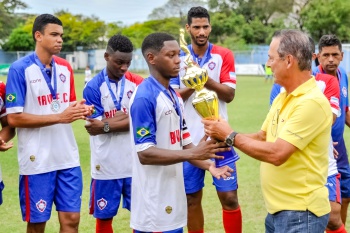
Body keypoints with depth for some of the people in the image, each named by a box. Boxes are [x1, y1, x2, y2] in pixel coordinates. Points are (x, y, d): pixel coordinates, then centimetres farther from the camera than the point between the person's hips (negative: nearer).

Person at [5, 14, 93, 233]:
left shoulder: (65, 68, 8)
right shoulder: (20, 69, -10)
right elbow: (14, 118, -14)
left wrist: (80, 110, -5)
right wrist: (59, 117, -19)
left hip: (68, 158, 5)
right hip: (37, 160, -5)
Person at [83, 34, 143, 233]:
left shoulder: (138, 83, 2)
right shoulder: (93, 87, -5)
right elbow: (97, 126, -12)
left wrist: (107, 126, -16)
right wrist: (128, 115, -9)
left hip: (135, 163, 2)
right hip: (106, 164, -2)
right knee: (104, 215, 10)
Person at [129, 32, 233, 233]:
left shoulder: (175, 97, 12)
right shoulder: (144, 97, -16)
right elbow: (145, 153, -21)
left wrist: (208, 165, -3)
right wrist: (193, 153, -24)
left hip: (173, 199, 9)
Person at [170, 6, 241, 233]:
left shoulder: (224, 55, -1)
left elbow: (229, 94, -7)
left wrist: (208, 81, -24)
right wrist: (192, 85, -19)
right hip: (189, 140, 2)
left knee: (229, 197, -1)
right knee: (192, 199, 9)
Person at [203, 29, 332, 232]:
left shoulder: (311, 102, -21)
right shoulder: (283, 97, 9)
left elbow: (276, 154, -26)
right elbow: (262, 138, 13)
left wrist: (231, 136, -15)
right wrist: (222, 135, -4)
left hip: (300, 213, -9)